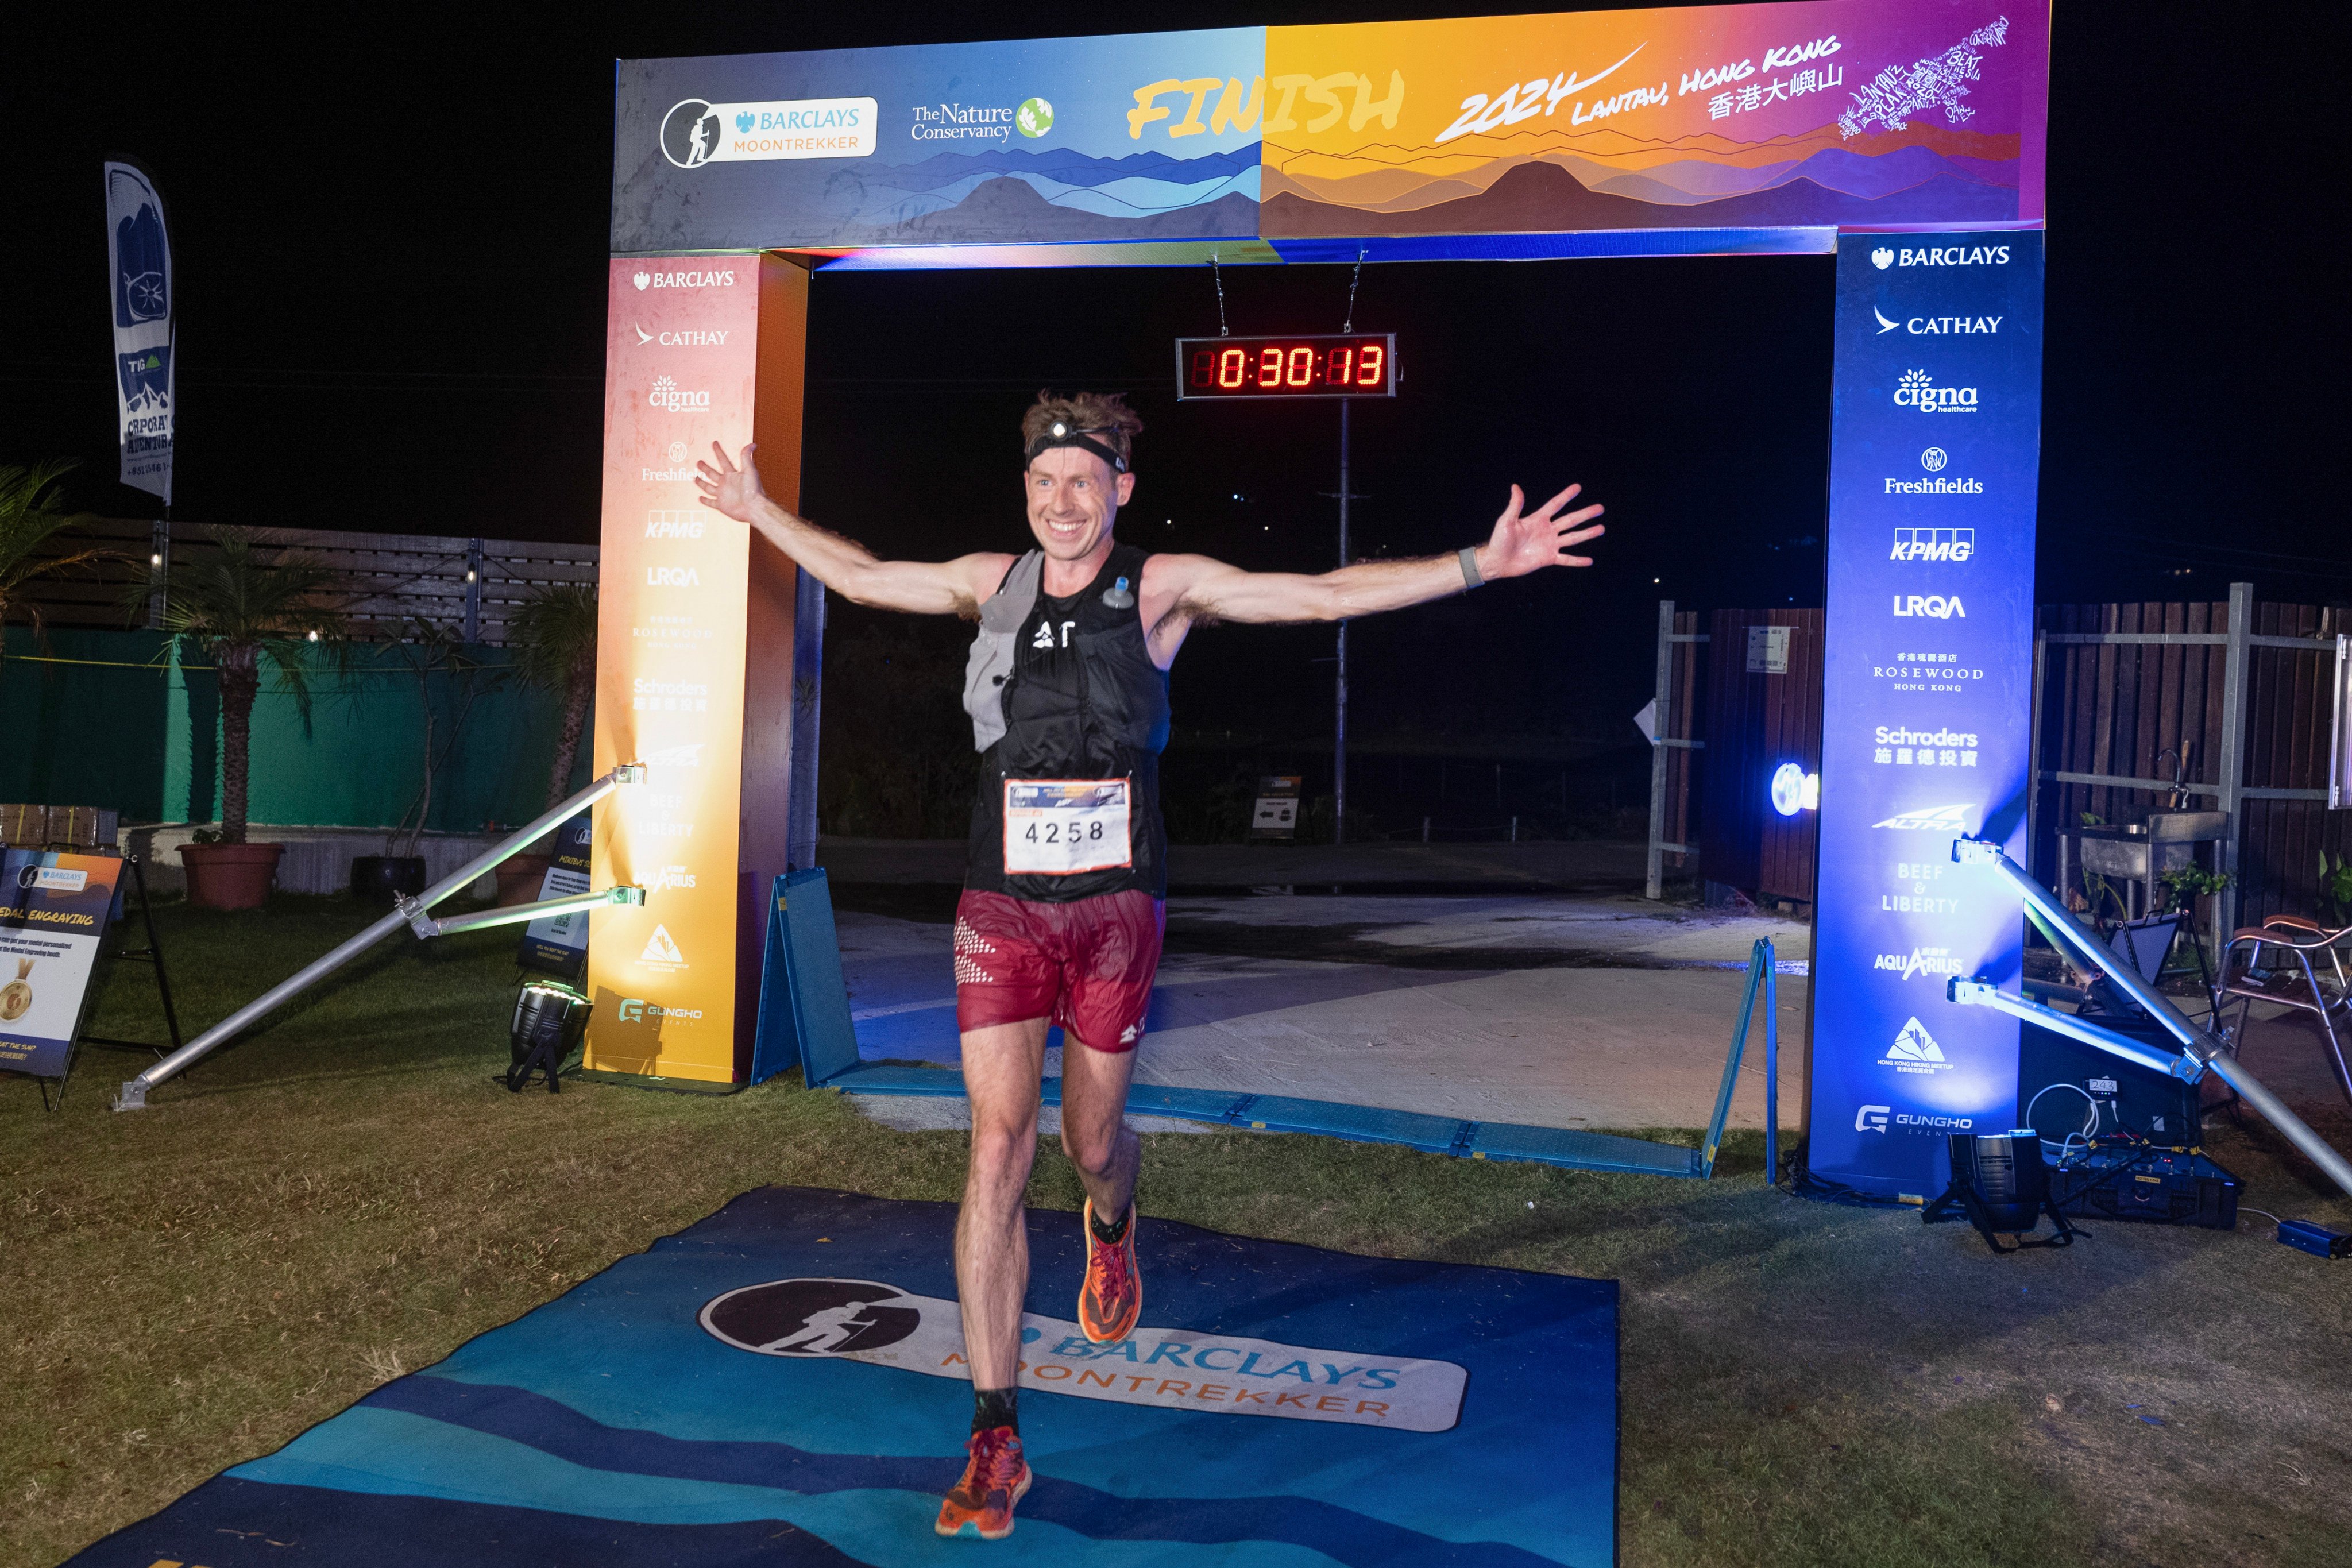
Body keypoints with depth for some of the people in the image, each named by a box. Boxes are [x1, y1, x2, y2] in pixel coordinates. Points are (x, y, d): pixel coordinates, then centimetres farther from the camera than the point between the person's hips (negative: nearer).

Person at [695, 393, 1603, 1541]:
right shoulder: (991, 582, 6)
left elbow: (1329, 594, -5)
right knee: (999, 1144, -7)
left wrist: (1480, 563, -11)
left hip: (1114, 907, -1)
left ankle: (1109, 1233, 52)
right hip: (1003, 906, 1)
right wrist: (759, 511, 30)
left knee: (1092, 1140, 10)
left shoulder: (1163, 588, -1)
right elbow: (860, 576, 22)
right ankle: (995, 1443, 1)